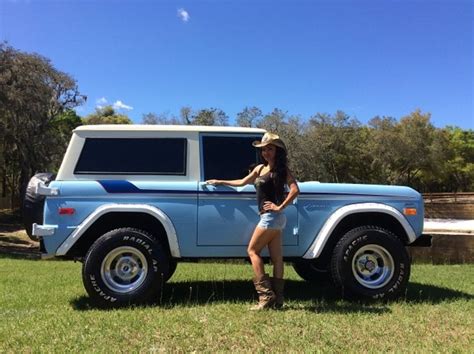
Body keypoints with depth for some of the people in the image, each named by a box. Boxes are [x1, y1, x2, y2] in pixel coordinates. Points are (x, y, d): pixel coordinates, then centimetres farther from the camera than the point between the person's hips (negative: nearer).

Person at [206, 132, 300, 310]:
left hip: (272, 217, -8)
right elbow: (242, 182, 26)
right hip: (270, 217, 8)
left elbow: (295, 189, -18)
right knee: (276, 257, 6)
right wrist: (220, 182, 29)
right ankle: (277, 298, 11)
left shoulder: (281, 170, -6)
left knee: (252, 250, -4)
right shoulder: (260, 168, 15)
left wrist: (280, 206, -18)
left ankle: (266, 294, -3)